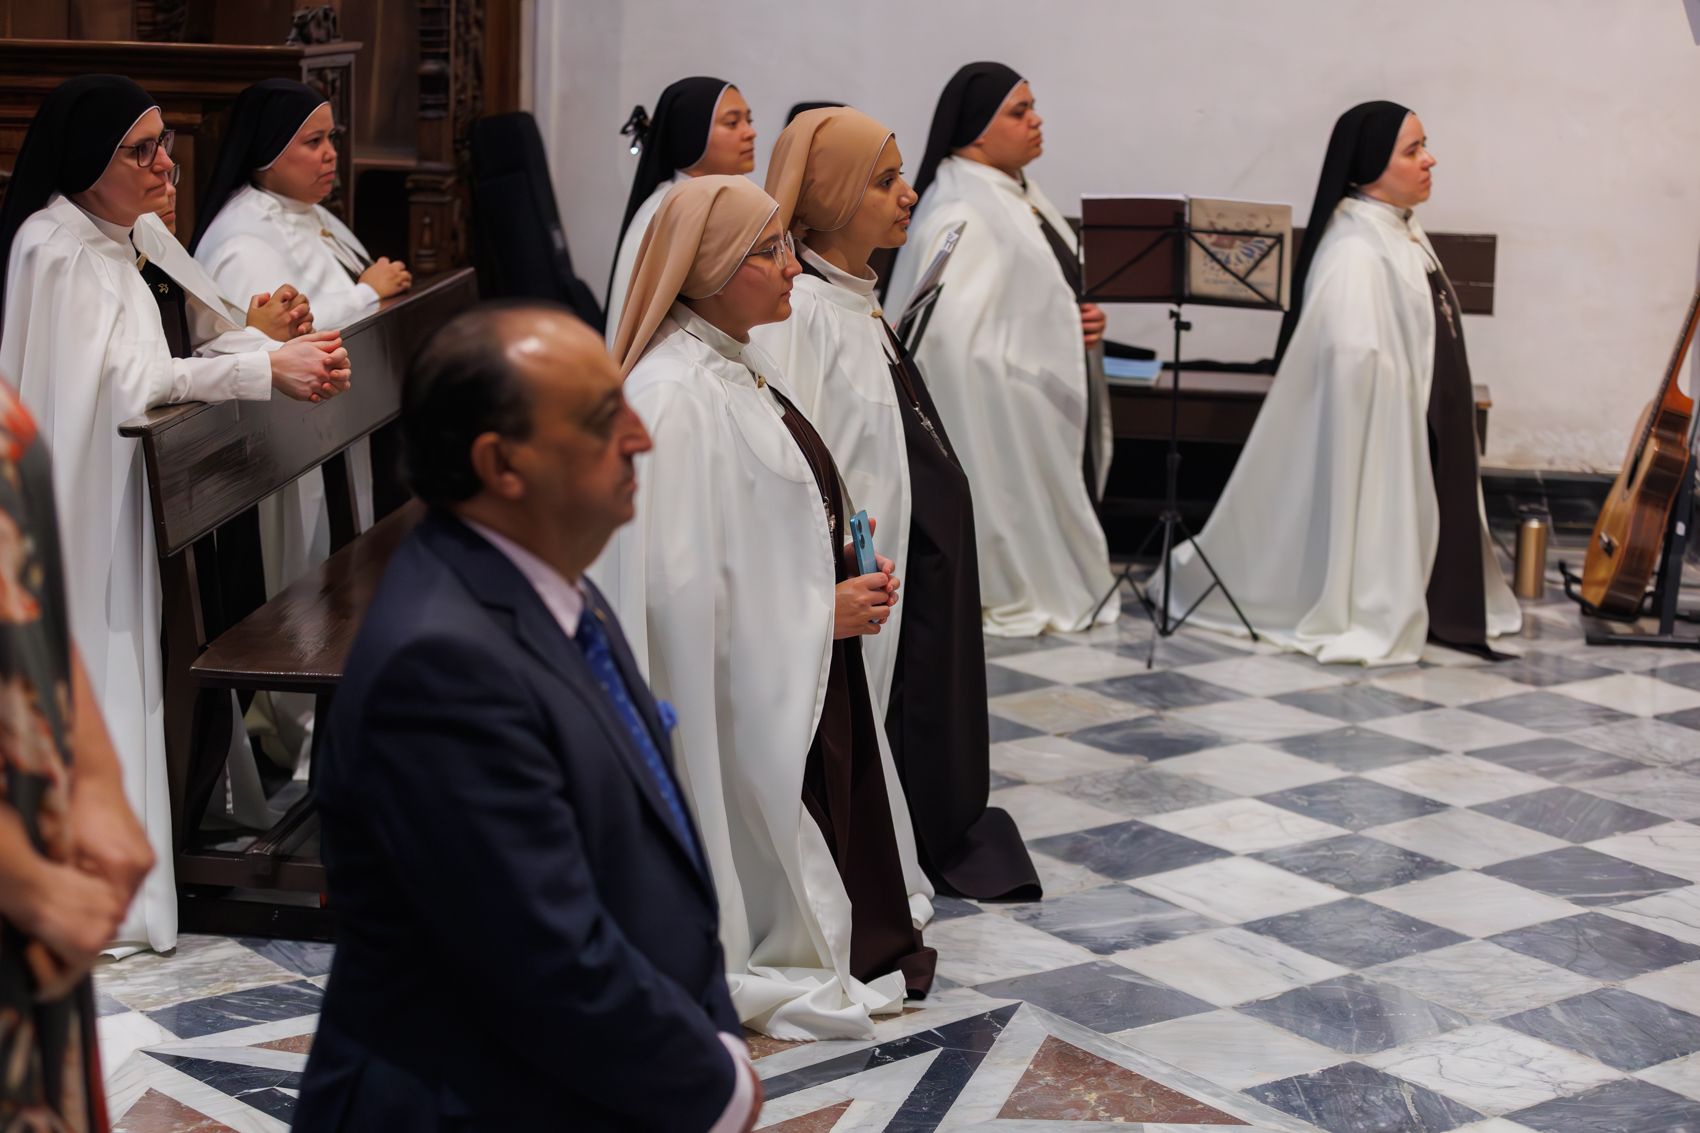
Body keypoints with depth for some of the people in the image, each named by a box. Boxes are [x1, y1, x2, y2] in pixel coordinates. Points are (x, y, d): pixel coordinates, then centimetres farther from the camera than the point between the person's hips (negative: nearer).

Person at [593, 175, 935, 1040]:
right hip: (738, 697, -10)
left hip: (800, 672, 10)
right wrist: (823, 610, -17)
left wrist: (846, 582, 4)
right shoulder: (675, 397, -24)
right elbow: (679, 581, -27)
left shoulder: (742, 366, 8)